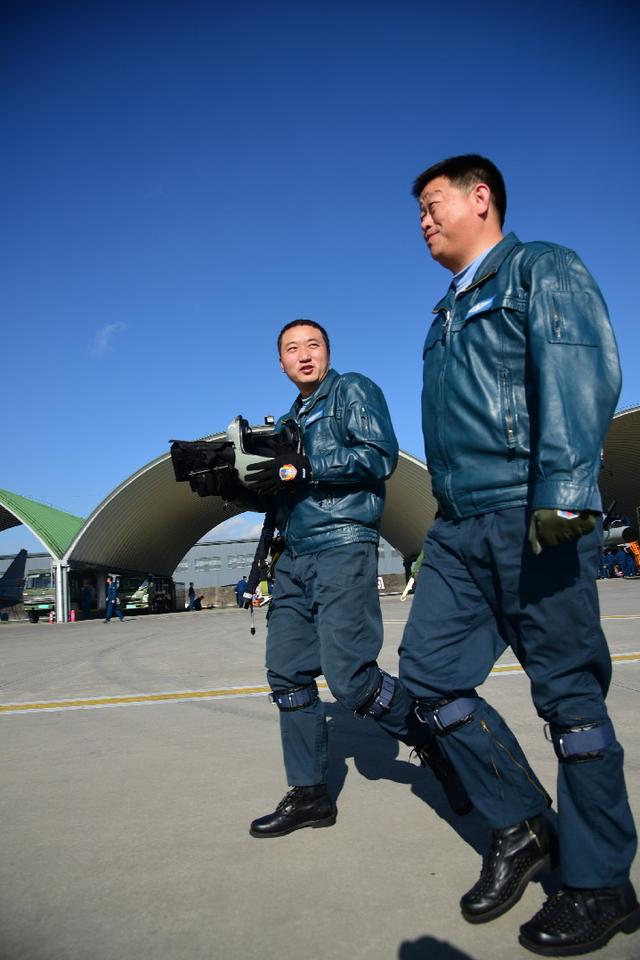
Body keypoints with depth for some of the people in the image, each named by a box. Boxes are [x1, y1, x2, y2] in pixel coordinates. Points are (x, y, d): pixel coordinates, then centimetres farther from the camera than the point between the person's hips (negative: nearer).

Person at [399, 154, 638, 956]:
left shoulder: (541, 270, 4)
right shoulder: (447, 315, 26)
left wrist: (565, 491, -25)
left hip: (530, 518, -8)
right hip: (460, 527, 8)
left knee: (569, 694, 0)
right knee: (427, 668, 3)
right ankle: (521, 827, 21)